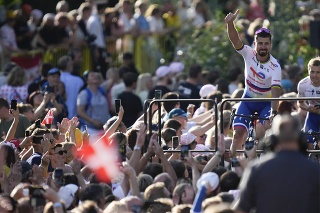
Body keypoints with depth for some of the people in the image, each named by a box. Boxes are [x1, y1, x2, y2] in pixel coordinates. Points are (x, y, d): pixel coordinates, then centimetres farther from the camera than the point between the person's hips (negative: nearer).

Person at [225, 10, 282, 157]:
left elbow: (275, 92, -29)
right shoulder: (249, 54, -15)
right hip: (248, 100, 2)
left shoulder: (275, 67, -23)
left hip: (266, 103, -2)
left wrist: (273, 113, -42)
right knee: (238, 132, -11)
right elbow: (235, 40, -30)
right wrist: (230, 23, -49)